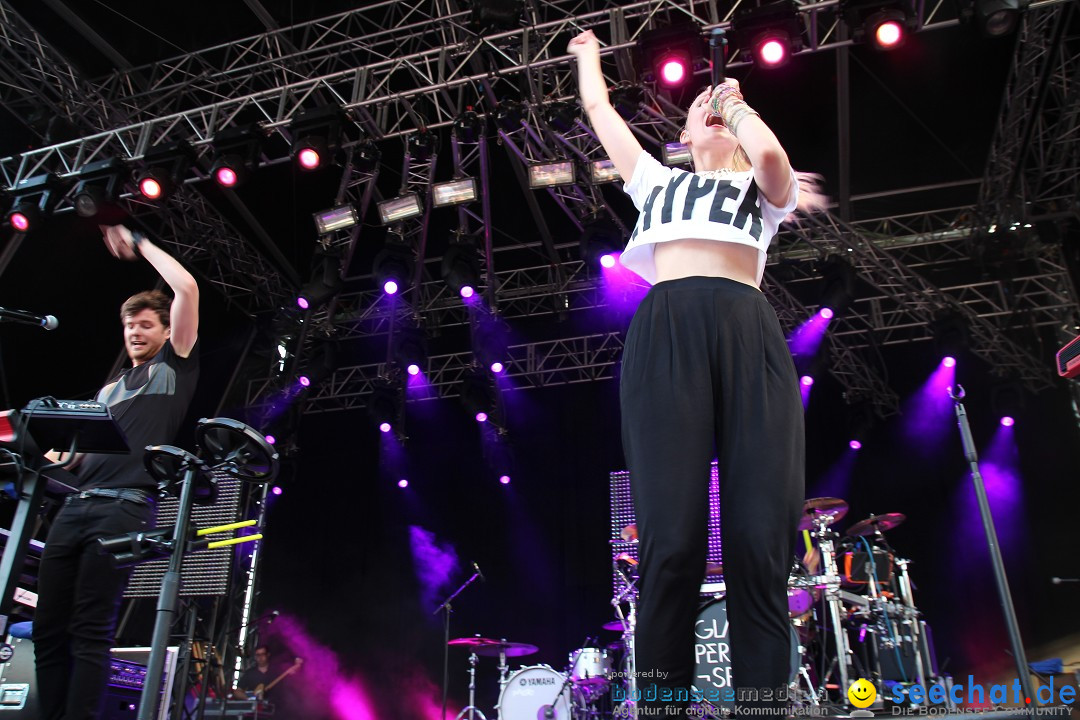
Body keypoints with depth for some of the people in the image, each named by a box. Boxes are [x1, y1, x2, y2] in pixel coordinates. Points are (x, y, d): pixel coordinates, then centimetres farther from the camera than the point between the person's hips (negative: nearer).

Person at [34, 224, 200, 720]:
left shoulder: (174, 366, 10)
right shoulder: (109, 389, 29)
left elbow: (186, 288, 0)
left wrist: (140, 245, 11)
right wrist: (57, 453, 5)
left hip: (125, 507, -7)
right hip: (76, 505, 7)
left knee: (90, 632, -10)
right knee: (48, 628, 2)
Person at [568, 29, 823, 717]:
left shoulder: (762, 187, 30)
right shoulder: (657, 179, 35)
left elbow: (770, 153, 5)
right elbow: (598, 106, 45)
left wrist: (738, 100, 23)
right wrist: (588, 53, 62)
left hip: (749, 332, 0)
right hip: (665, 330, 0)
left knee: (760, 545, -13)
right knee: (671, 543, -15)